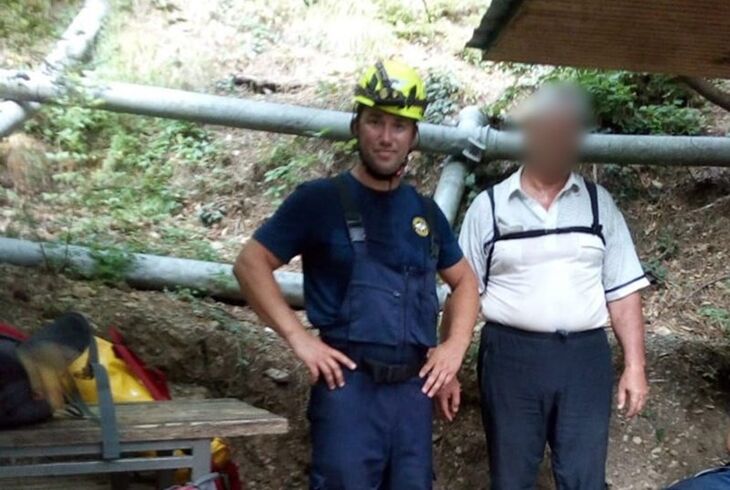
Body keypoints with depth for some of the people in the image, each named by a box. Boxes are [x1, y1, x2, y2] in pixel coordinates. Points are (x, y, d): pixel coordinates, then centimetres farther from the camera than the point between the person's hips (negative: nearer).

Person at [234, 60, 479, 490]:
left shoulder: (424, 211, 11)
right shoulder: (322, 199, -3)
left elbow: (464, 279, 23)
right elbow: (251, 264, -3)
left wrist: (455, 345, 8)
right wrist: (298, 338, -12)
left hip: (414, 387, 5)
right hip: (350, 385, -5)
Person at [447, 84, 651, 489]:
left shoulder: (599, 204, 6)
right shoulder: (488, 207, 0)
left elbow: (623, 290, 5)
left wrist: (634, 366, 0)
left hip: (585, 358, 1)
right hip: (510, 357, -1)